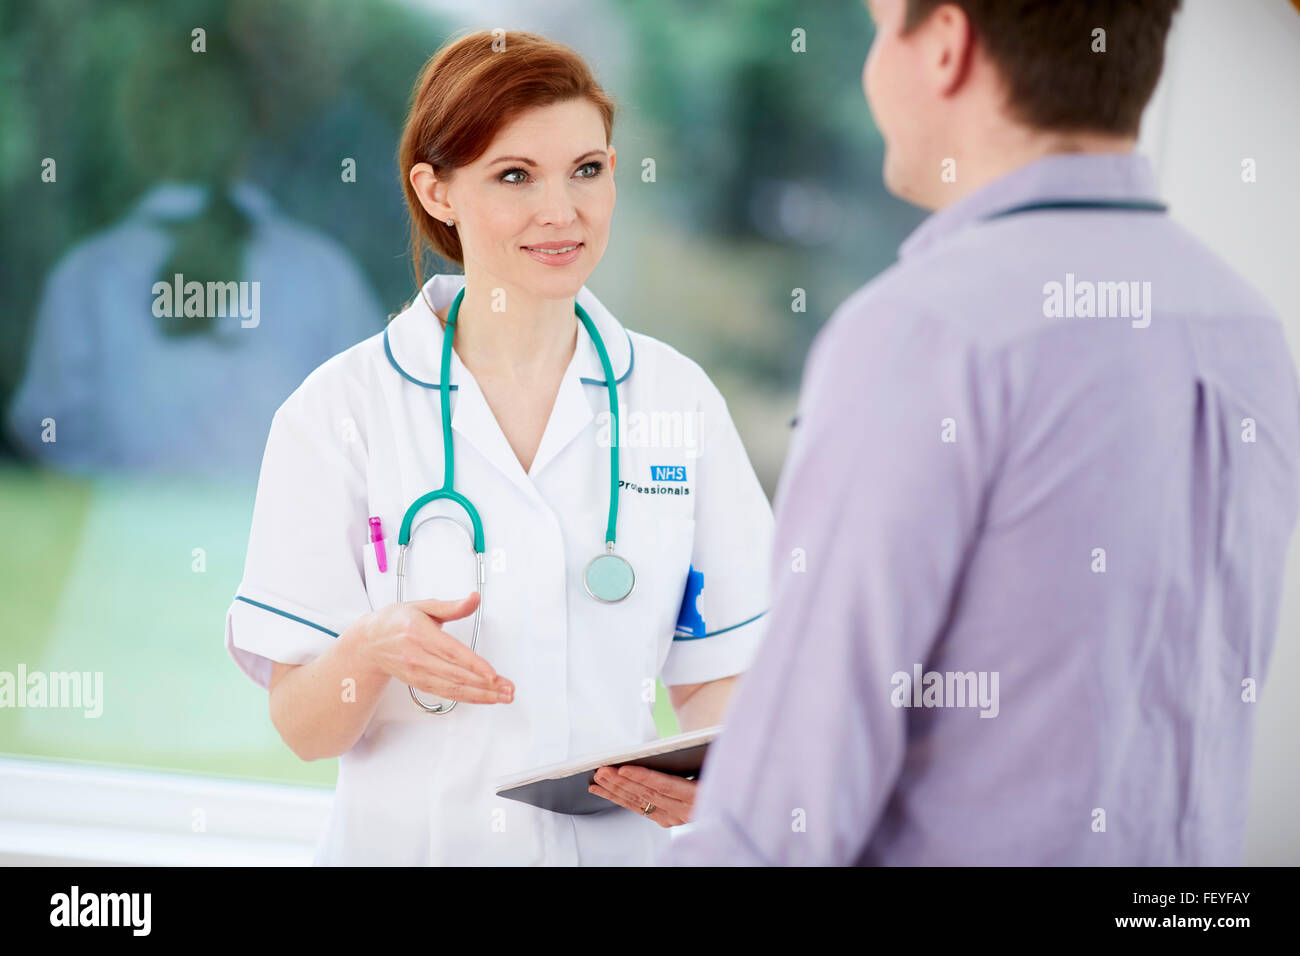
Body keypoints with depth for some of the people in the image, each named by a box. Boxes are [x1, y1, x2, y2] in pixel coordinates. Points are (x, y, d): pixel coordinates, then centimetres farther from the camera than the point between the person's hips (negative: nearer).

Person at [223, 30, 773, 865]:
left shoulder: (677, 397, 2)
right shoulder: (340, 409, -5)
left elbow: (720, 676, 4)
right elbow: (303, 727, -7)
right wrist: (372, 650, -26)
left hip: (622, 838, 2)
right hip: (413, 839, -1)